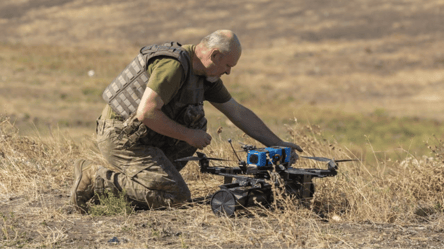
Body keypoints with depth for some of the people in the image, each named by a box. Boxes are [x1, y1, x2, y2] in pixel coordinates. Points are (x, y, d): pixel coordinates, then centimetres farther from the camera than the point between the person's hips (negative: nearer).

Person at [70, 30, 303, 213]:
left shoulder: (205, 74, 8)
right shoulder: (173, 66, -22)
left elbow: (238, 112, 14)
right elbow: (146, 113, -28)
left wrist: (278, 144, 12)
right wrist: (187, 136, -17)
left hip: (143, 136, 9)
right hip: (121, 137, -9)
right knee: (175, 195, -12)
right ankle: (95, 179, -9)